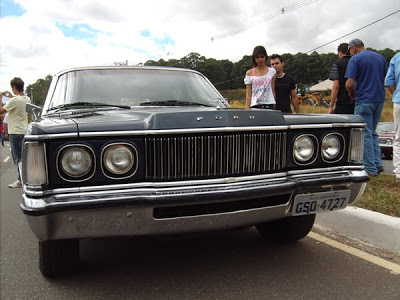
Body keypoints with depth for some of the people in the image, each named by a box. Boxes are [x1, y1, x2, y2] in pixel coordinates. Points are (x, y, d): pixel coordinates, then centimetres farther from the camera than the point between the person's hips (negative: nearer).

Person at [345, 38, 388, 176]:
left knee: (365, 135, 0)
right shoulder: (380, 57, 12)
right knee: (372, 132, 19)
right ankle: (378, 163, 16)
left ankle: (370, 169, 4)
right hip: (380, 99, 7)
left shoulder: (355, 59, -9)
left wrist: (351, 93, 3)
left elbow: (349, 83, -17)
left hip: (364, 101, -7)